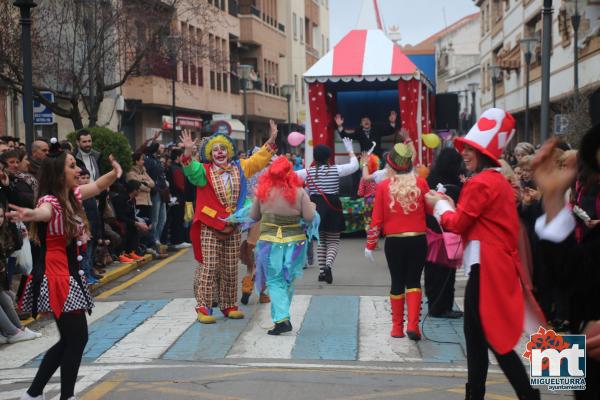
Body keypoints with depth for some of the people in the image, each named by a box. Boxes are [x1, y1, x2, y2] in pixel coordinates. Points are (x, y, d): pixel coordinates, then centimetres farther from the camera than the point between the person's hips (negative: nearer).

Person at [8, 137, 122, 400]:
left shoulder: (72, 195, 8)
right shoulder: (51, 201, -18)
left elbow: (98, 186, 24)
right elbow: (43, 211, -43)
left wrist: (114, 173, 3)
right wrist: (30, 215, -66)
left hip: (70, 276, 9)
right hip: (56, 279, -9)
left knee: (70, 340, 16)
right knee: (77, 339, -4)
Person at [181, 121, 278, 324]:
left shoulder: (239, 168, 11)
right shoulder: (204, 171, -3)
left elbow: (258, 160, 17)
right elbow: (190, 169, -22)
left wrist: (271, 140, 11)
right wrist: (188, 151, -40)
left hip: (233, 227, 5)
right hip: (210, 227, -5)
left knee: (230, 269, 11)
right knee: (208, 267, -6)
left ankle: (229, 306, 22)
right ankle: (203, 307, -1)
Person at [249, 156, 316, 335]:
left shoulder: (263, 191, -4)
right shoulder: (299, 192, -7)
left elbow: (253, 216, 6)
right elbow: (309, 217, -5)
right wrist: (312, 206, 14)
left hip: (269, 241, -1)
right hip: (294, 241, 1)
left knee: (275, 281, 4)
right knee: (288, 281, 15)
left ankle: (282, 319, -10)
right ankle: (281, 316, 24)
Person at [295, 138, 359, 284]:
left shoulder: (308, 172, -2)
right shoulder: (336, 169, -6)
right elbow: (355, 165, 6)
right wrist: (350, 150, 20)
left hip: (316, 206, 2)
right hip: (332, 207, -2)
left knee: (320, 240, 16)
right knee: (333, 241, 7)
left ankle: (322, 271, 15)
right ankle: (328, 265, -18)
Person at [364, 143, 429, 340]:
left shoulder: (383, 186, -5)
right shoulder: (421, 183, -5)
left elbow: (377, 218, -2)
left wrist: (370, 245, 5)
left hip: (394, 241, 0)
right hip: (418, 240, 0)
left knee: (397, 282, 14)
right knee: (413, 281, 11)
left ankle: (397, 327, 20)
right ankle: (413, 324, -3)